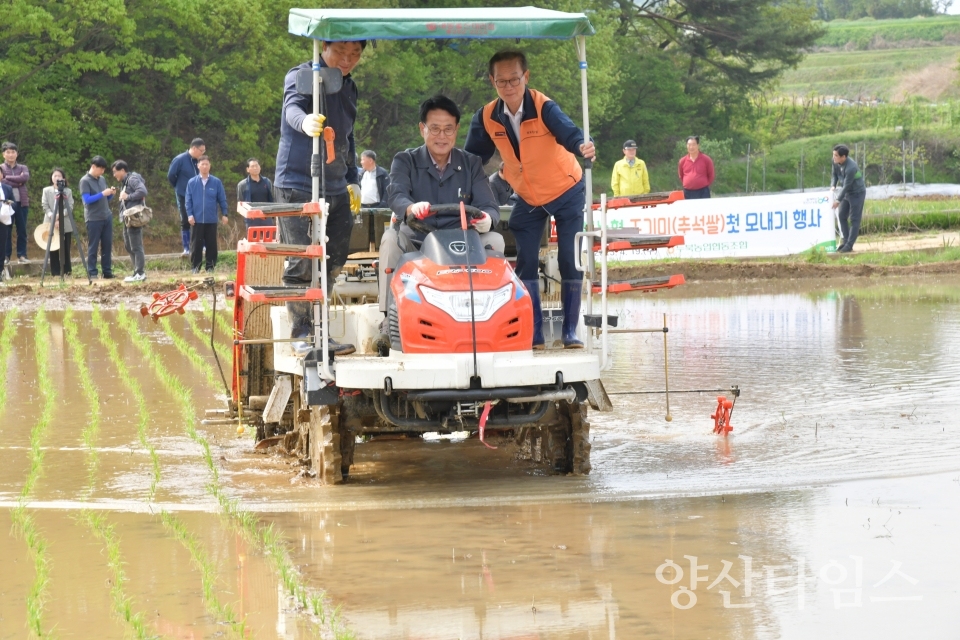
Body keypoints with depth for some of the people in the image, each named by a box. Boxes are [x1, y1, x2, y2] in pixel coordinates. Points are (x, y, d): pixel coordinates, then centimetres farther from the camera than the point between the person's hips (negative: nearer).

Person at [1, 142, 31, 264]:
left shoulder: (23, 168, 14)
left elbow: (25, 178, -8)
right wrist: (18, 181, -9)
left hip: (22, 203, 2)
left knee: (22, 230, 1)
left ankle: (22, 255, 4)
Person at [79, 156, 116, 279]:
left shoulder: (102, 179, 13)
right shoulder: (85, 181, -8)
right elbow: (86, 199, -16)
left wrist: (111, 194, -3)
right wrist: (102, 194, -21)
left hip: (107, 217, 6)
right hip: (93, 219, -6)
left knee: (107, 245, 5)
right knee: (93, 247, -3)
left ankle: (107, 272, 9)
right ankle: (92, 273, 0)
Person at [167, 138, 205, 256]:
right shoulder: (180, 160, -13)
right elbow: (171, 176, -8)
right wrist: (179, 187, 4)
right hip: (184, 197, -3)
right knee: (185, 223, 4)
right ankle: (186, 248, 10)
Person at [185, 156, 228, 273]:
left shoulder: (216, 182, -1)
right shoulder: (192, 182, -1)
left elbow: (222, 199, 4)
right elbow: (188, 200, 1)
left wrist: (224, 214, 1)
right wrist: (190, 215, -7)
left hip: (211, 220, 0)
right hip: (197, 220, 0)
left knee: (211, 244, 6)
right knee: (196, 244, 4)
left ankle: (210, 266, 14)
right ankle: (196, 266, 11)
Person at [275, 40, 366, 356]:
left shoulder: (349, 87, 16)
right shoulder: (301, 76, -7)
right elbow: (293, 107, -29)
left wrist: (352, 180, 24)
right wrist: (305, 121, -51)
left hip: (336, 190, 7)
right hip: (297, 185, -7)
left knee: (333, 263, 6)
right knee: (302, 263, -8)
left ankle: (317, 330, 14)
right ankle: (302, 334, 0)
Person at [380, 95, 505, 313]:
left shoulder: (472, 164, 8)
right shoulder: (405, 161, 2)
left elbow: (490, 206, -3)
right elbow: (397, 197, -18)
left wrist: (487, 219, -31)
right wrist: (412, 208, -44)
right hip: (416, 242, -1)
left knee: (494, 240, -23)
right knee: (391, 238, -30)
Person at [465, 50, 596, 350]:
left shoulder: (543, 108, -26)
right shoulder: (487, 118, -14)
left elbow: (568, 132, -43)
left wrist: (583, 146, -65)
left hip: (566, 193, -3)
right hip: (527, 198, 3)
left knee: (570, 262, -5)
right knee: (525, 263, -3)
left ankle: (570, 331, 5)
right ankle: (534, 333, 4)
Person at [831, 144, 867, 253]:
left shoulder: (851, 168, -34)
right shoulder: (836, 162, -11)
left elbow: (846, 186, -28)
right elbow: (834, 174, 7)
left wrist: (838, 200, -22)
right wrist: (833, 186, -12)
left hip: (857, 193, -8)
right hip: (847, 192, 8)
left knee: (854, 219, -5)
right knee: (842, 216, 10)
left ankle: (849, 245, -4)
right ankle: (846, 241, 18)